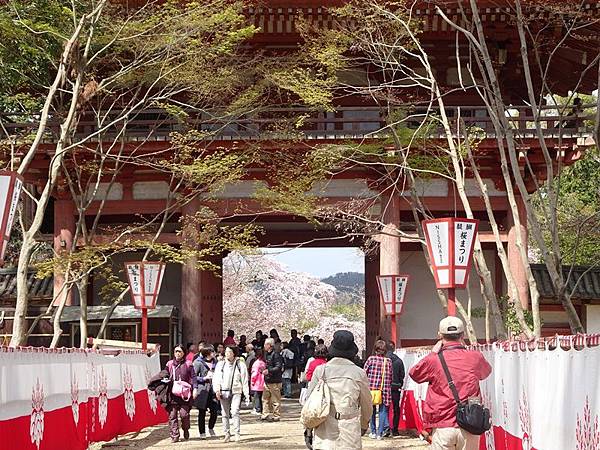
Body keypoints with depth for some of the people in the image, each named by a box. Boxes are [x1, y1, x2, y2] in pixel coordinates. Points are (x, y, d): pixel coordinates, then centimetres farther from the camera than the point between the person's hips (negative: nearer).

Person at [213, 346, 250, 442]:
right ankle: (227, 433, 13)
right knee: (225, 413, 4)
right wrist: (217, 390, -10)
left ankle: (236, 434, -12)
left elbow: (245, 381, 8)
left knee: (235, 412, -15)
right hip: (223, 392, 2)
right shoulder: (220, 365, 10)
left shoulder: (240, 365, 6)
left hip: (236, 392, -2)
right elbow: (216, 378, 6)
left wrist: (247, 395, 4)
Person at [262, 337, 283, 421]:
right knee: (265, 398, 13)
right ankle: (266, 414, 21)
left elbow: (278, 367, -20)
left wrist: (268, 371, -26)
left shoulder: (276, 354, -14)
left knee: (275, 400, -1)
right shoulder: (266, 354, 14)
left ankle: (276, 416, 5)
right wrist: (264, 369, 12)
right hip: (267, 380, 9)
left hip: (274, 381, -9)